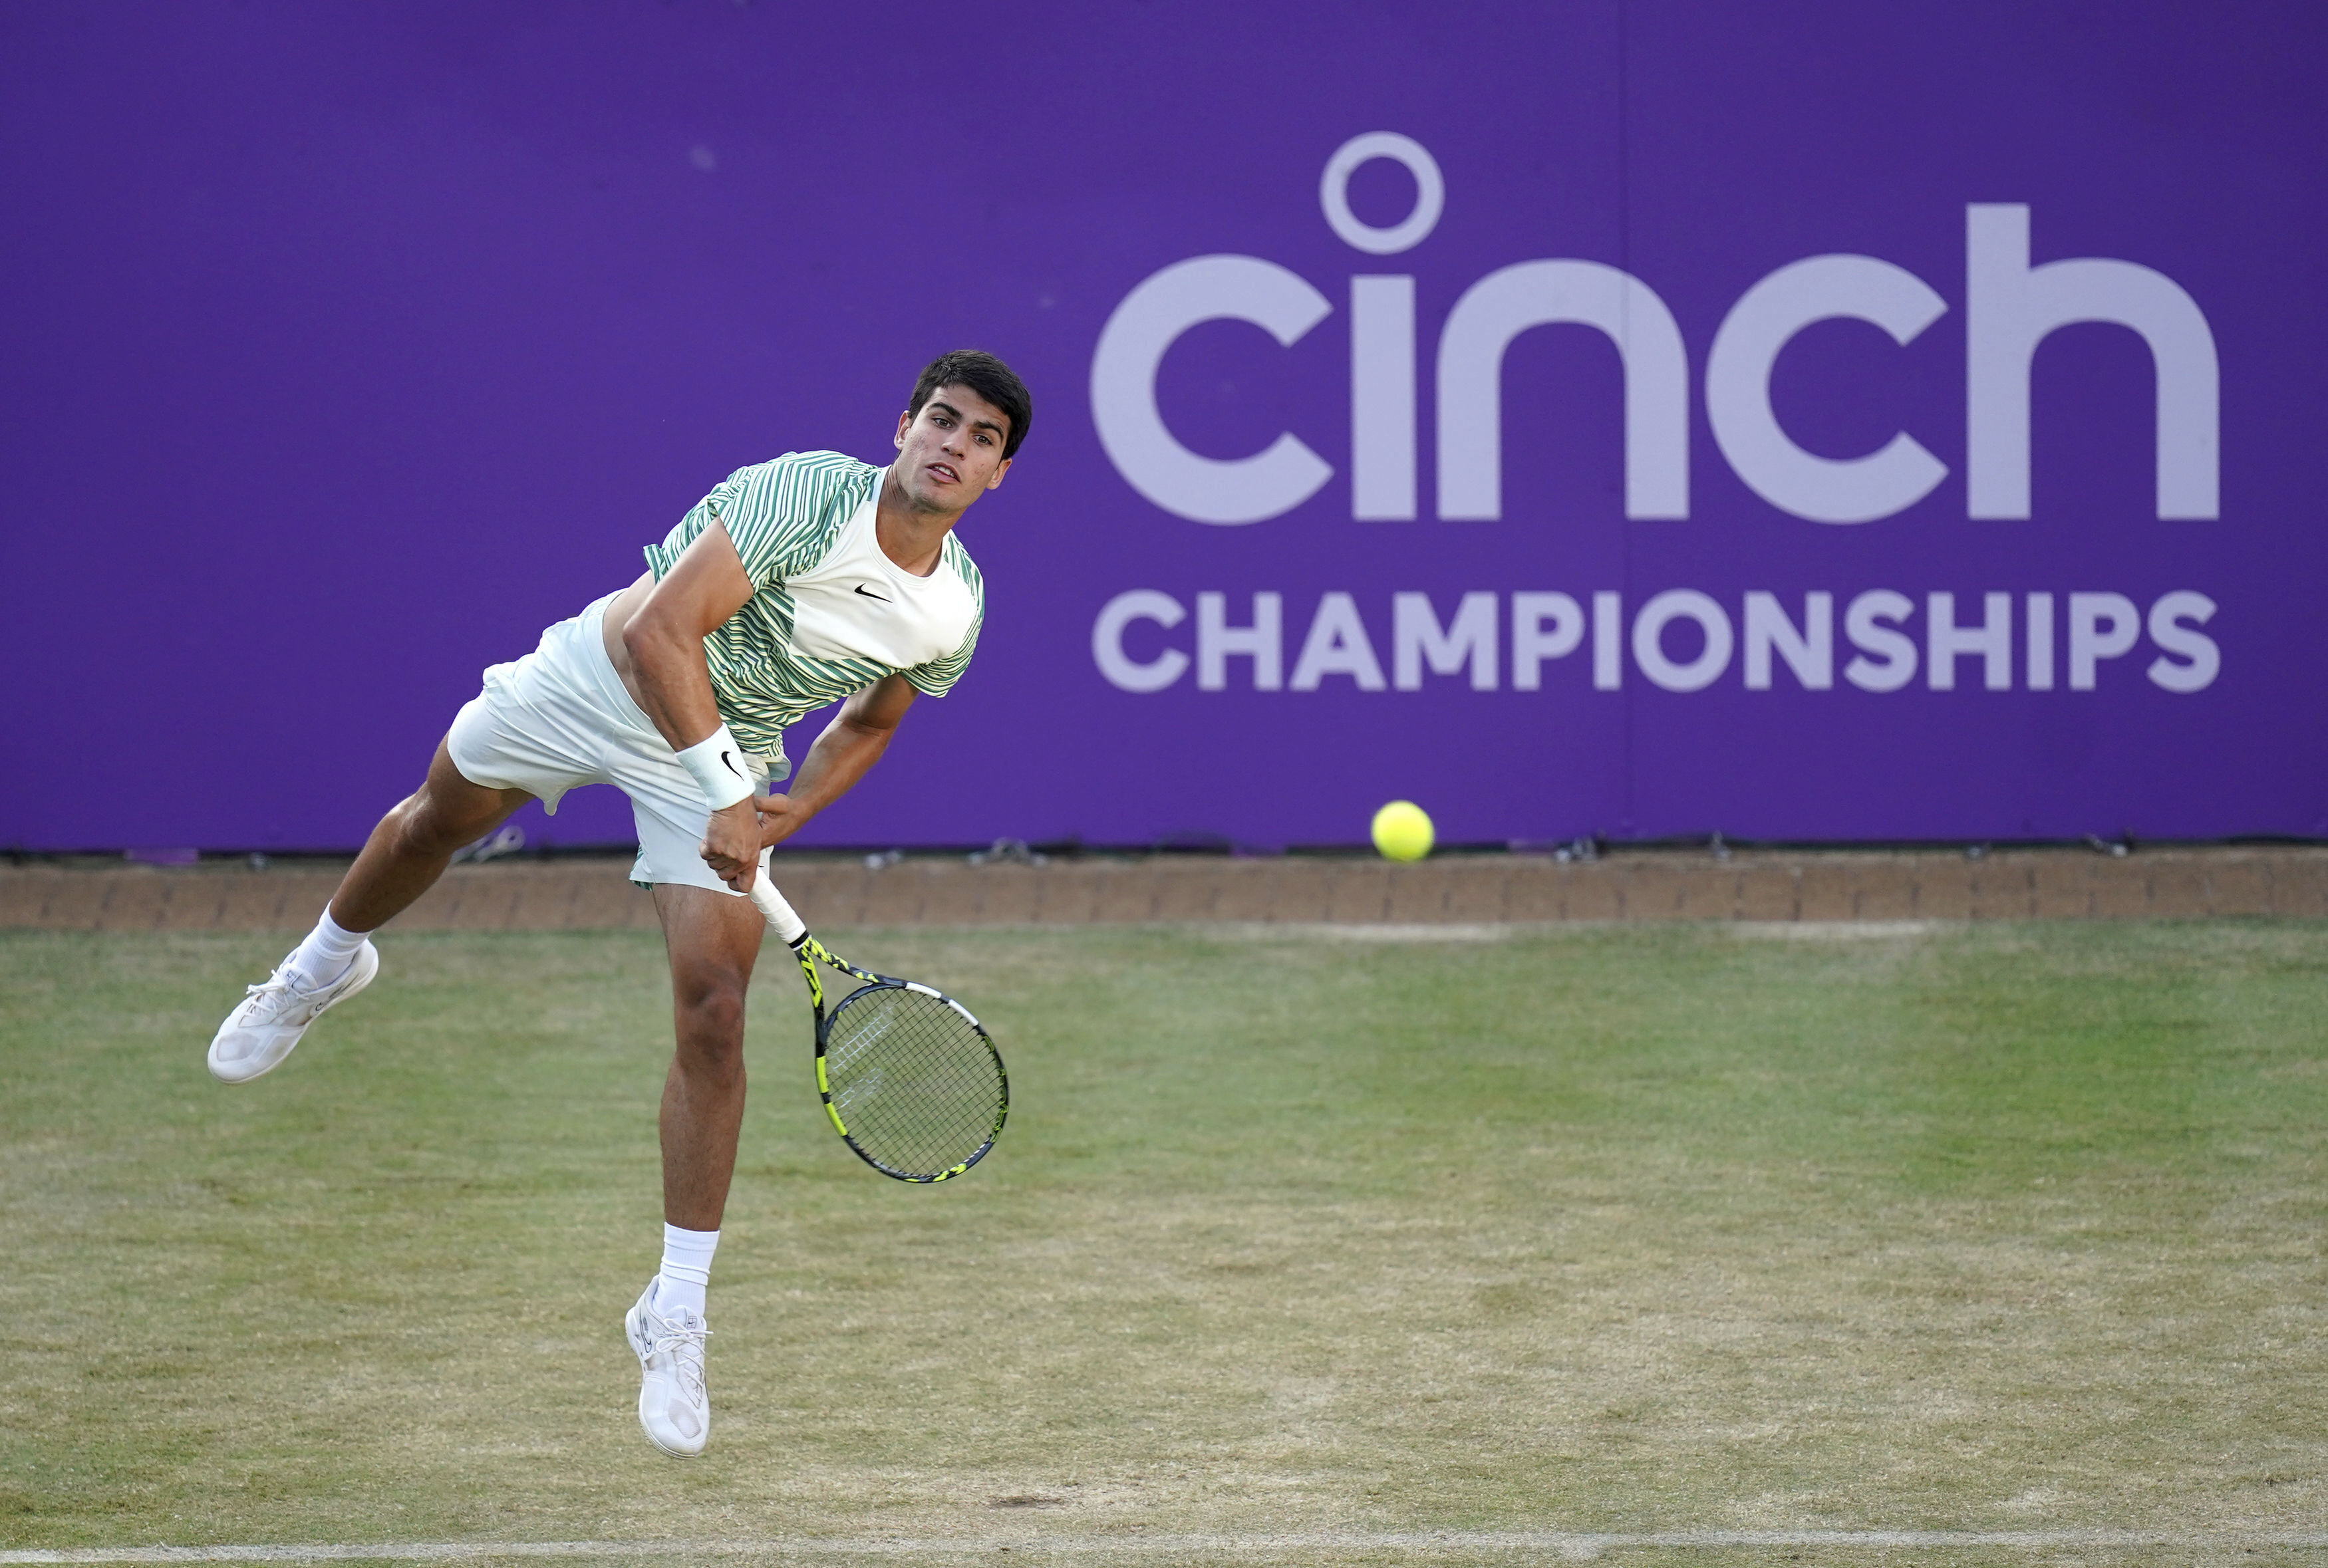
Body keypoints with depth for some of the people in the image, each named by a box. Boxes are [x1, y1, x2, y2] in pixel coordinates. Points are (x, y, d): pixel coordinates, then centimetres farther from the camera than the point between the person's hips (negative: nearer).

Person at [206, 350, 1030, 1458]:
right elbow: (661, 631, -35)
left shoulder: (956, 610, -13)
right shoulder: (802, 497, -31)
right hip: (605, 675, -2)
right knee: (438, 821, 22)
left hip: (726, 753, 2)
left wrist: (781, 817, -9)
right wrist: (722, 790, -39)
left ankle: (674, 1315, -2)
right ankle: (325, 965, 60)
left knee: (713, 1019, -12)